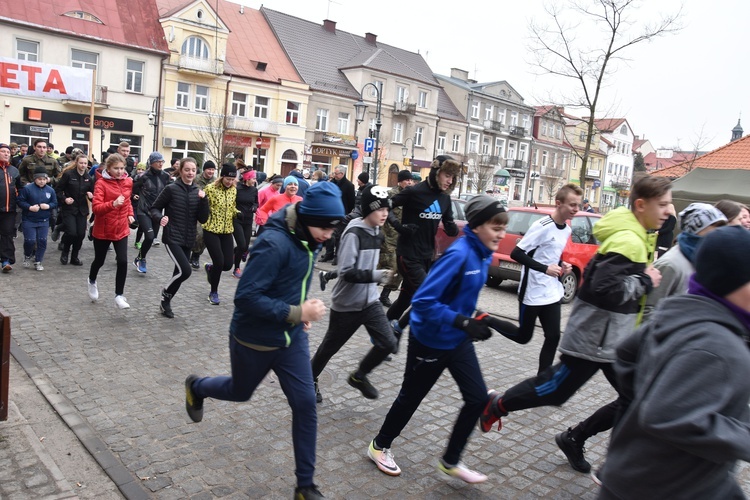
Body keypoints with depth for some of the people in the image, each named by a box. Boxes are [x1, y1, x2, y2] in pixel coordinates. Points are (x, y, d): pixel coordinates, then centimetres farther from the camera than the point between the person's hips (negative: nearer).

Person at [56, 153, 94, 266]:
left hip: (82, 210, 4)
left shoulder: (88, 177, 6)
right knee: (71, 233, -14)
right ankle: (65, 253, 13)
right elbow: (58, 189, -3)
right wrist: (64, 199, -17)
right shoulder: (68, 174, -7)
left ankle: (74, 257, 19)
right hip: (69, 209, -4)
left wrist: (91, 195, -10)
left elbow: (92, 192, 12)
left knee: (81, 234, 1)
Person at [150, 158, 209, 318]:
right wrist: (160, 218, -23)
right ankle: (165, 293, 9)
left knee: (180, 272, 13)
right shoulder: (171, 189, -8)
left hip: (188, 240, 5)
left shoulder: (198, 192, 3)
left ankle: (166, 301, 32)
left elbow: (203, 219, -1)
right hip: (172, 238, -5)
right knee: (185, 270, -18)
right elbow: (154, 208, -2)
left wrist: (203, 200, -14)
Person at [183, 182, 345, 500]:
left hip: (292, 337, 6)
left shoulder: (308, 239, -3)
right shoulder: (275, 243, -30)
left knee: (305, 405, 2)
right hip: (255, 338, -6)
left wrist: (302, 309, 0)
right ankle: (195, 387, 56)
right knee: (241, 392, 21)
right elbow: (246, 297, -31)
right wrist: (297, 313, -29)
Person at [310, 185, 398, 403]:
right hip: (346, 304, -6)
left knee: (388, 343, -4)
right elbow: (345, 272, -25)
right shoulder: (353, 234, -20)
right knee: (330, 346, 11)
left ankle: (359, 376, 21)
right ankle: (311, 379, 37)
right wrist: (375, 275, -34)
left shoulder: (378, 234, 5)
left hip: (370, 301, 7)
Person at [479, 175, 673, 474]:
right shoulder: (628, 241, -23)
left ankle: (573, 439, 25)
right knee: (554, 390, 3)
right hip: (594, 339, -10)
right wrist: (645, 282, -20)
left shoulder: (636, 237, 10)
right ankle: (496, 405, 25)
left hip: (616, 340, 10)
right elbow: (604, 288, -31)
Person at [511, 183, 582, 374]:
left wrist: (561, 266, 4)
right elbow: (516, 253, -21)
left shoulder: (567, 230, 9)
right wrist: (545, 269, -25)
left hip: (552, 293, 7)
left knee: (553, 336, 3)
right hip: (532, 293, -7)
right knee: (523, 336, 5)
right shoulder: (542, 226, -18)